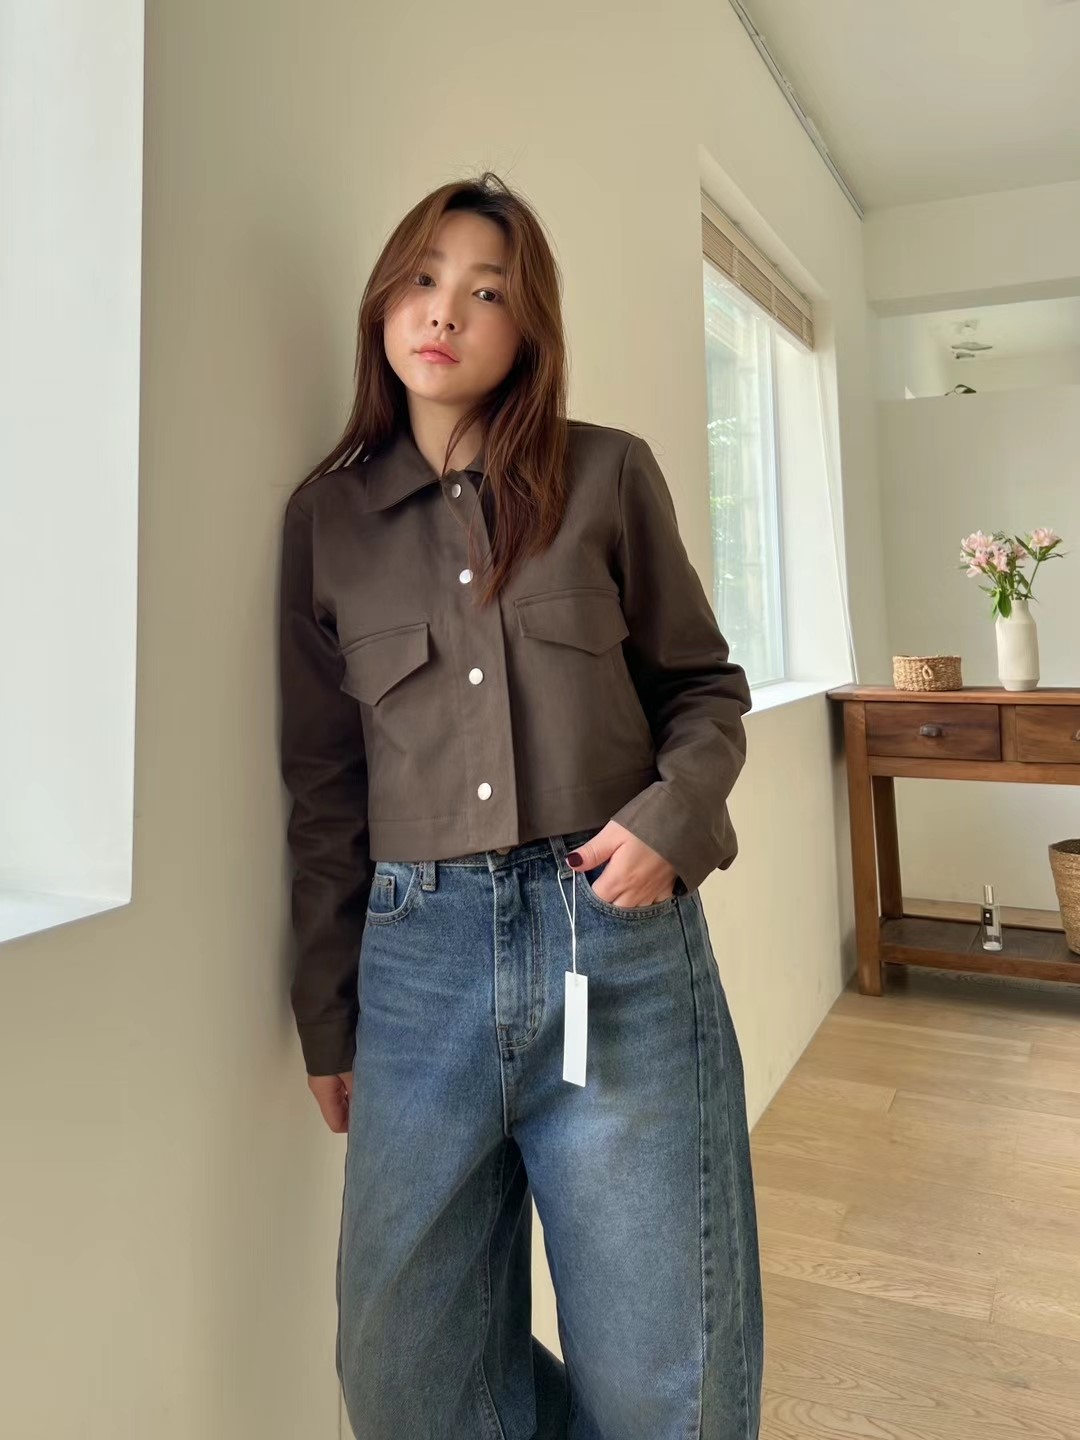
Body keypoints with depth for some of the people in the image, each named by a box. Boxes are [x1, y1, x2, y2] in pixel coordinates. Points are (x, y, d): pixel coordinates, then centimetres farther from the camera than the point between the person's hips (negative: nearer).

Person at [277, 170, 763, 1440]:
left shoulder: (609, 476, 4)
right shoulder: (327, 513, 8)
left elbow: (706, 686, 10)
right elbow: (324, 784, 9)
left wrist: (672, 815, -12)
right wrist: (327, 1018, 11)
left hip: (615, 942, -1)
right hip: (419, 954, 2)